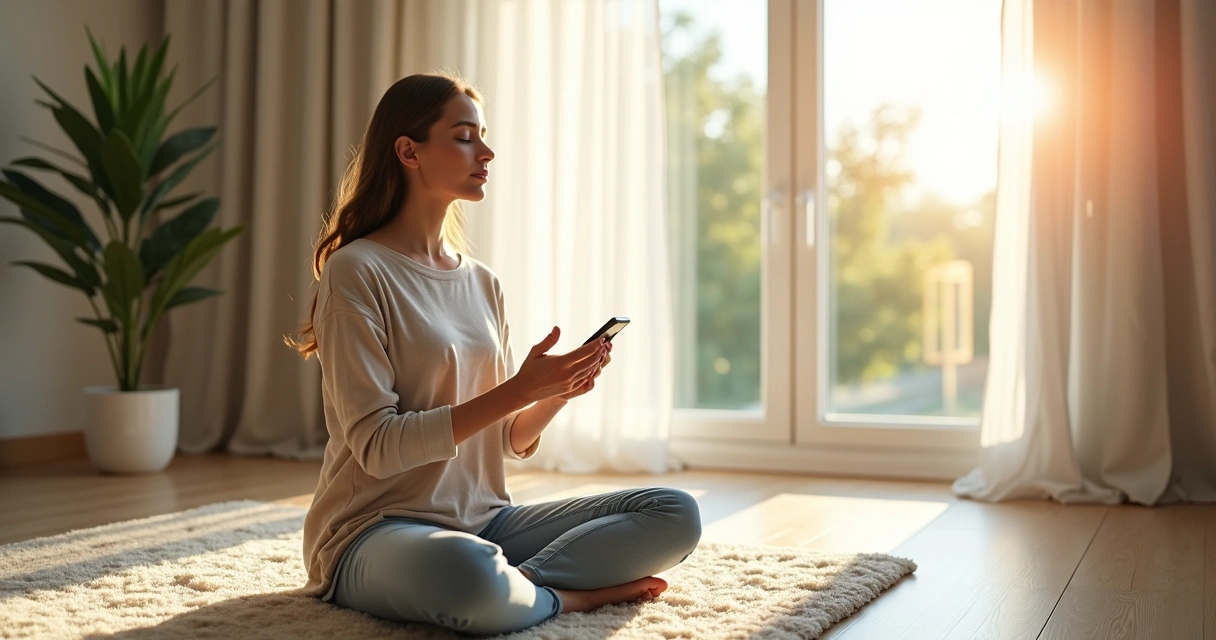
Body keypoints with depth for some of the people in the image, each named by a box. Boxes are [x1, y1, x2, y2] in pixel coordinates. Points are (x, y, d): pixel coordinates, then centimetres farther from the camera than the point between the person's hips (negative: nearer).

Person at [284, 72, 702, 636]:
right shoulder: (357, 272, -9)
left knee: (676, 514, -6)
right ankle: (566, 593, -11)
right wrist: (518, 389, -20)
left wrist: (557, 392, -9)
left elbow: (510, 442, 12)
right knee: (467, 571, -41)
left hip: (484, 520, 7)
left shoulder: (483, 283, 12)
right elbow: (376, 447, -17)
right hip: (378, 529, -6)